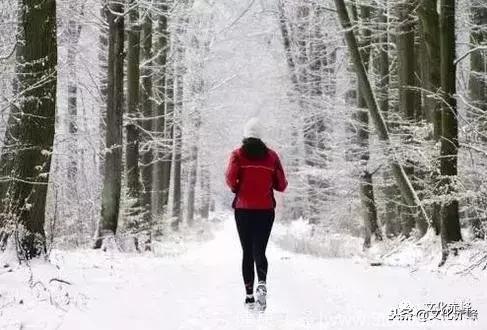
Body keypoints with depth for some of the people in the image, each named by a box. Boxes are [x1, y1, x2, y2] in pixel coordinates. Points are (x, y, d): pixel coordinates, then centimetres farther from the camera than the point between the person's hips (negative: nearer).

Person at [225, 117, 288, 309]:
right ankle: (262, 283, -27)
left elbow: (231, 178, -14)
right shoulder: (271, 155, 4)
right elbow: (281, 185, 2)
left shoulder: (238, 154, 0)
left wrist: (236, 189, 6)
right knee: (259, 250, 1)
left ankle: (249, 294, 5)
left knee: (247, 252, 10)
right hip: (266, 209, 0)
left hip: (243, 209, 0)